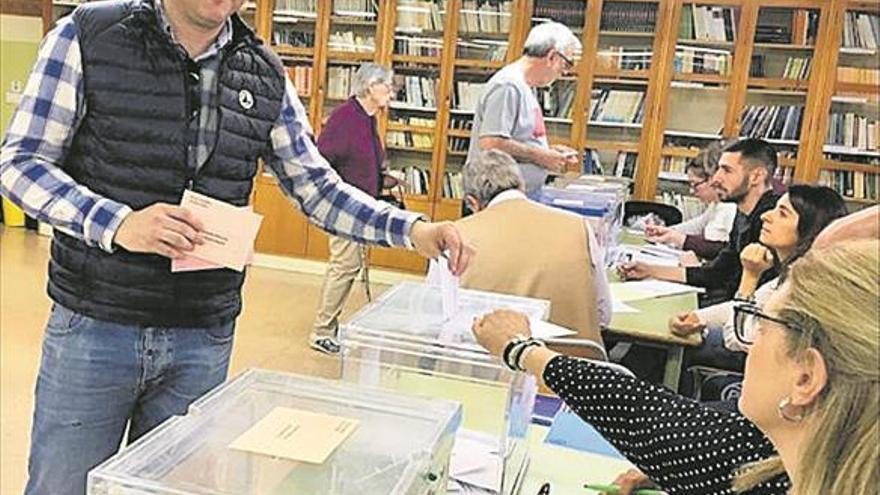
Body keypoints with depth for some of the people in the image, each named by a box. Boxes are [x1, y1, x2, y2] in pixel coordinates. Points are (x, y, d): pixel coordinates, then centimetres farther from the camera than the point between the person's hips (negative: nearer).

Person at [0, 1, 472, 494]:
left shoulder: (266, 76, 2)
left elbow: (318, 188, 5)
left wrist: (410, 228, -9)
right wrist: (115, 223, -22)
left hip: (205, 339, 2)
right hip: (94, 325, -2)